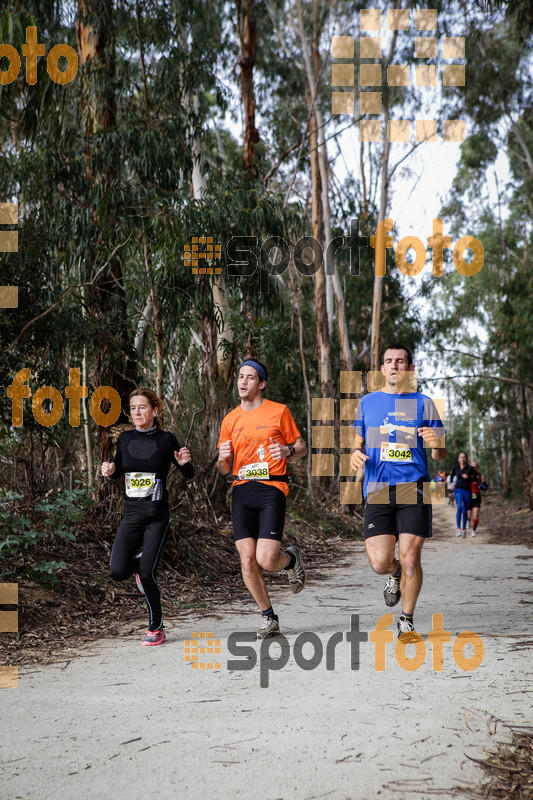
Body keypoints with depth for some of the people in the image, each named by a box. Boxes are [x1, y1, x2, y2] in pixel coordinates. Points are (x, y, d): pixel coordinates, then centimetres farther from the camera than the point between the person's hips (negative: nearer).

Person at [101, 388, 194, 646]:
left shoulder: (166, 439, -4)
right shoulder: (125, 439, 5)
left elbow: (189, 475, 5)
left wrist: (184, 463, -18)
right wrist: (110, 470, -2)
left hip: (157, 515, -3)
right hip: (131, 515, 3)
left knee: (147, 573, -11)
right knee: (118, 572, -12)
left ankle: (156, 629, 9)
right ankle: (138, 565, 26)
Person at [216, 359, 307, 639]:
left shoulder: (279, 411, 3)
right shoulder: (230, 420, 12)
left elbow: (302, 447, 10)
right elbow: (223, 470, 17)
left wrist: (287, 451, -12)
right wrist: (222, 458, -7)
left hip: (272, 489, -3)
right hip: (242, 491, 3)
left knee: (266, 560, -14)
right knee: (247, 561, -4)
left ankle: (292, 558, 23)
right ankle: (269, 618, 15)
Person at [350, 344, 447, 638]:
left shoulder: (424, 404, 9)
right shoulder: (367, 402, 15)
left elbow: (440, 456, 9)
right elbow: (358, 442, 23)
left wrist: (436, 445, -15)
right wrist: (355, 453, -1)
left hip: (413, 487, -1)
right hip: (377, 490, 1)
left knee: (409, 558, -7)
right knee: (380, 562, -9)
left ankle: (407, 620, 14)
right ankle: (395, 575, 29)